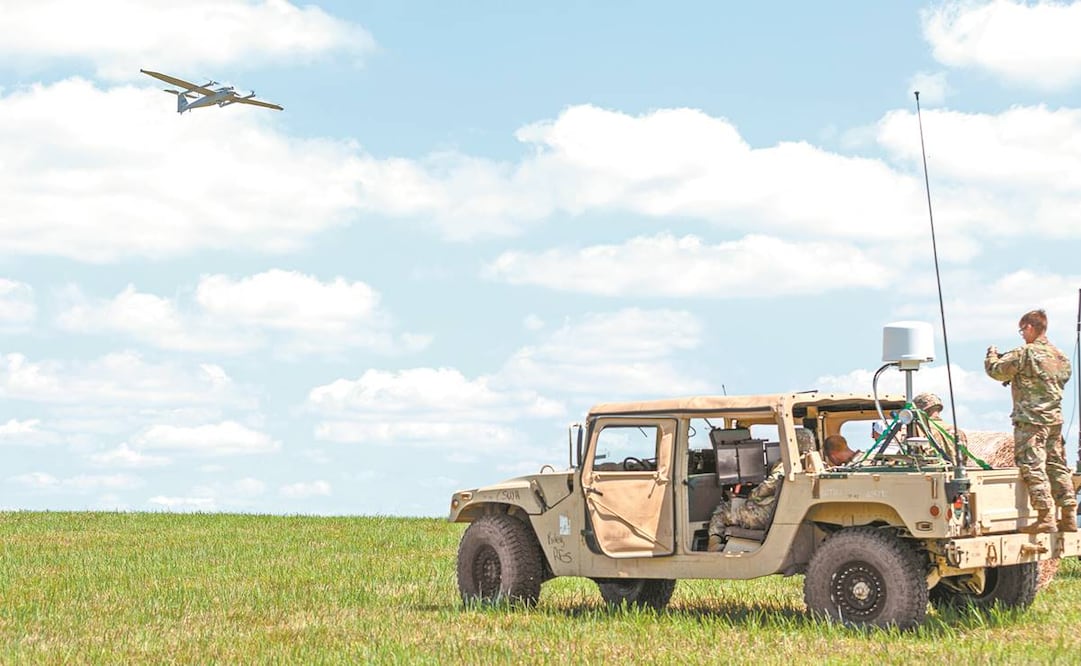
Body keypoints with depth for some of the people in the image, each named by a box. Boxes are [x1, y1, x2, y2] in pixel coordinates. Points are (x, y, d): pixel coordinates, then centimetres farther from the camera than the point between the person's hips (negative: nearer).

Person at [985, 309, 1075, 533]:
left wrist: (992, 354, 15)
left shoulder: (1025, 353, -11)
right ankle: (1069, 517, 9)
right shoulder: (1060, 356, 12)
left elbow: (996, 371, -7)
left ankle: (1046, 517, -14)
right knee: (1058, 467, 10)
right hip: (1055, 418, 7)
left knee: (1033, 468, -7)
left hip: (1030, 419, -7)